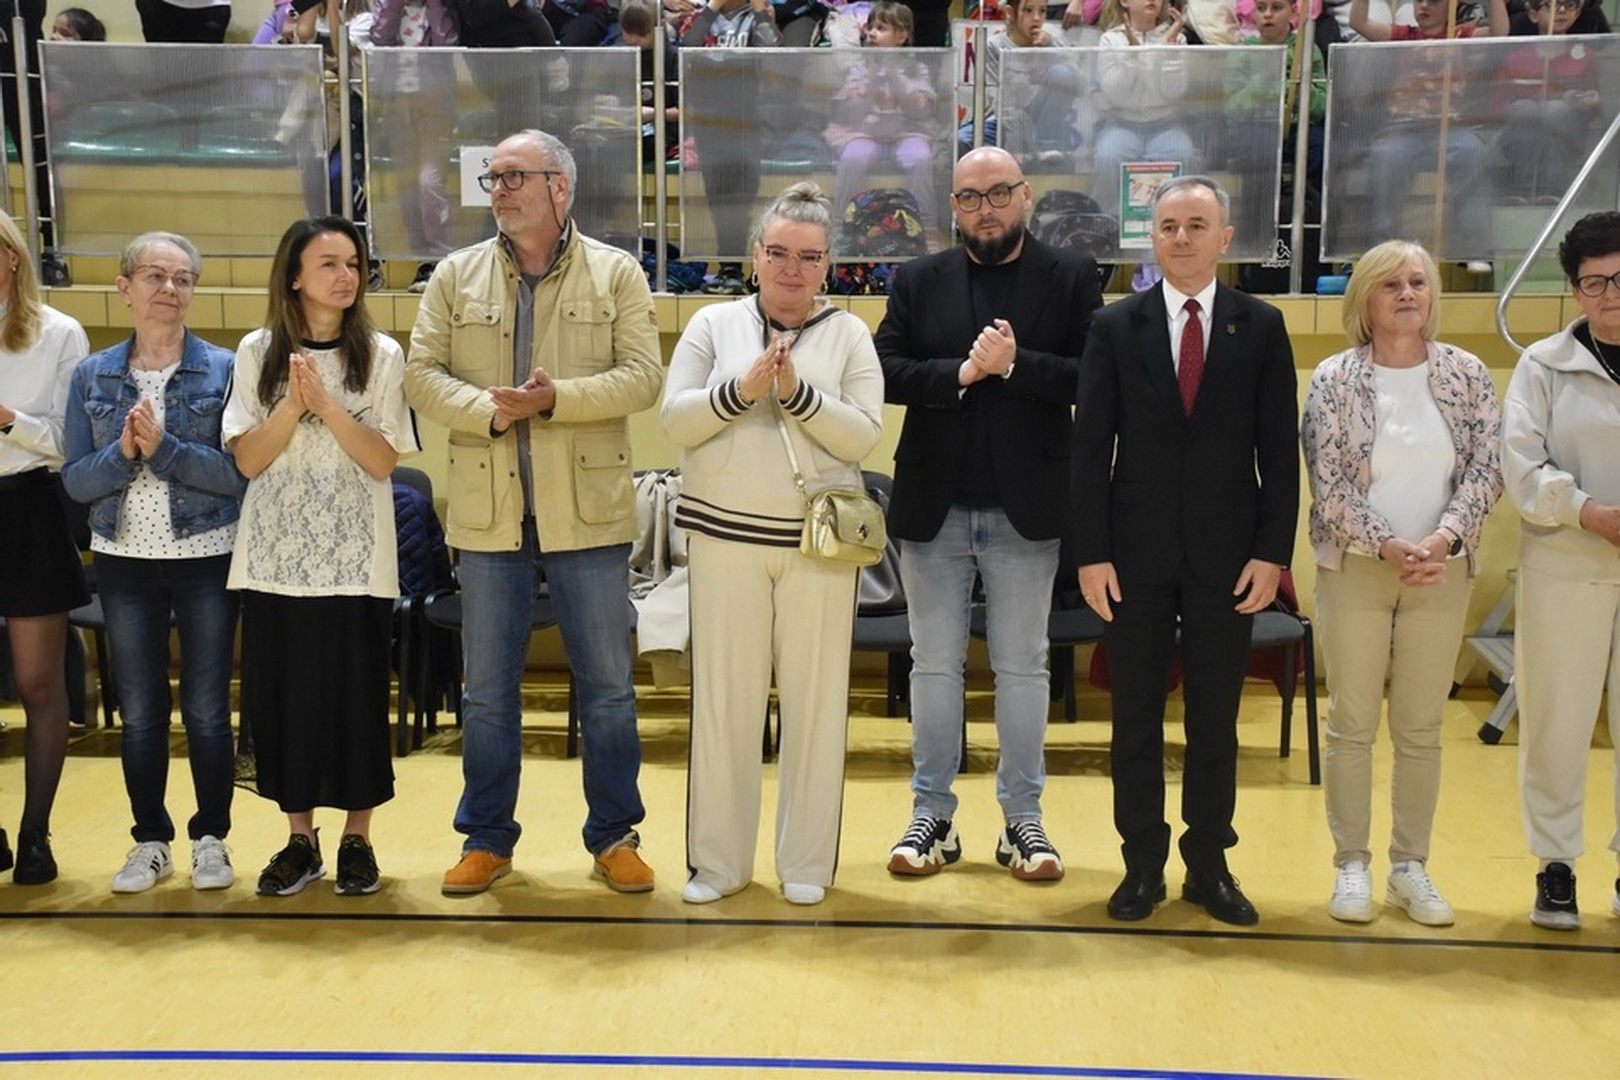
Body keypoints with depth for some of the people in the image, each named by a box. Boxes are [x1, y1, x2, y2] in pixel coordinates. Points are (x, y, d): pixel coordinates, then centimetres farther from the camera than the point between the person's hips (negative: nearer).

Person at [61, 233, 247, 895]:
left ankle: (211, 839, 19)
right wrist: (124, 451, -18)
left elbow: (238, 472, -12)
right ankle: (149, 841, 23)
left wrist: (163, 447, -22)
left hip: (207, 559, -2)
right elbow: (75, 480, 0)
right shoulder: (94, 376, 4)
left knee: (206, 709, 5)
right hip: (126, 561, 3)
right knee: (139, 712, 10)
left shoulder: (224, 369, -4)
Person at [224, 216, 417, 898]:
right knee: (282, 693, 6)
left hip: (354, 558, -1)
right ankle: (299, 839, 20)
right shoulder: (258, 352, 4)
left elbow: (383, 460, -6)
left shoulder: (381, 355, 1)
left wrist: (326, 404, -17)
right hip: (276, 555, 2)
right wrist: (294, 403, -16)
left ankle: (357, 838, 17)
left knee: (356, 694, 2)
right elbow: (248, 459, -2)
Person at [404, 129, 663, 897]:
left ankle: (614, 836, 21)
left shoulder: (616, 273, 2)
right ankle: (487, 839, 25)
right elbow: (422, 373, 0)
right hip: (489, 513, 2)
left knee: (607, 686, 6)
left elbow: (641, 376, -7)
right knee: (487, 689, 10)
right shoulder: (457, 276, 7)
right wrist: (490, 411, -17)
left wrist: (557, 398, -20)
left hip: (588, 509, -2)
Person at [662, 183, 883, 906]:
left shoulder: (848, 335, 5)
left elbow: (864, 435, -5)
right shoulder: (714, 325, 6)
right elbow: (677, 421, -1)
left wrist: (796, 393, -17)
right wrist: (742, 389, -16)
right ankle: (718, 859, 18)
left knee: (815, 697, 4)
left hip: (817, 542, 0)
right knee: (724, 695, 5)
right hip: (725, 533, 0)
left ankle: (806, 861, 18)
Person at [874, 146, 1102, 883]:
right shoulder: (918, 281, 6)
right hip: (933, 508, 2)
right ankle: (933, 815, 20)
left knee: (1022, 668, 8)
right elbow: (885, 372, -4)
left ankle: (1022, 818, 19)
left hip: (1025, 510, -2)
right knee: (934, 665, 9)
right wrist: (960, 372, -17)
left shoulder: (1071, 278, 1)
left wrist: (1014, 364, -19)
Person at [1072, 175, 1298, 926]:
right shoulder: (1115, 326, 2)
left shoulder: (1261, 327, 3)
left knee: (1216, 719, 9)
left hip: (1227, 554, 0)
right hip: (1137, 553, 0)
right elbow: (1090, 447, -1)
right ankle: (1142, 864, 19)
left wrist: (1273, 551, -6)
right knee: (1136, 716, 7)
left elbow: (1279, 449, 1)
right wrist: (1091, 552, -7)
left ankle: (1209, 865, 21)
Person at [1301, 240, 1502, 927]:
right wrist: (1389, 547, -16)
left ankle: (1410, 865, 19)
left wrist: (1443, 539, -16)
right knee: (1351, 724, 4)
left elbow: (1487, 468, -1)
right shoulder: (1335, 378, -2)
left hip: (1442, 572, 2)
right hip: (1354, 569, -2)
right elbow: (1328, 482, -7)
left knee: (1421, 729, 8)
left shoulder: (1466, 375, 4)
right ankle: (1351, 865, 14)